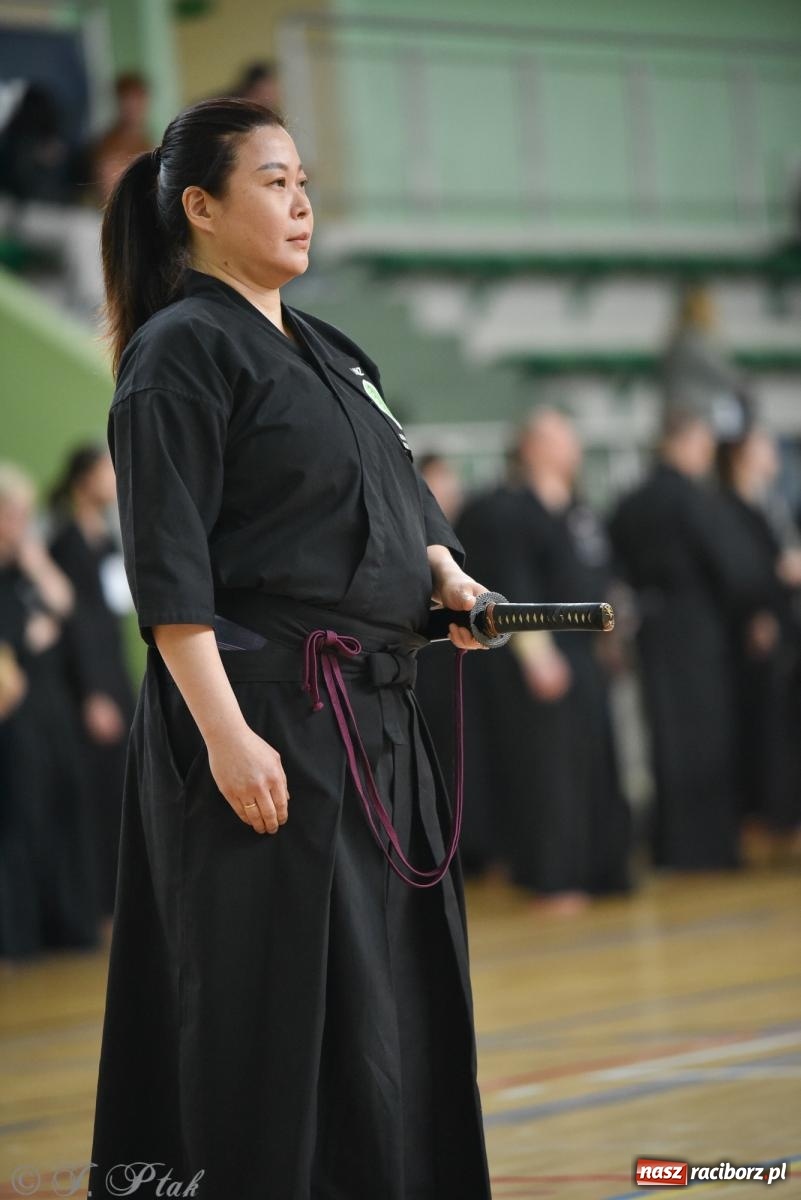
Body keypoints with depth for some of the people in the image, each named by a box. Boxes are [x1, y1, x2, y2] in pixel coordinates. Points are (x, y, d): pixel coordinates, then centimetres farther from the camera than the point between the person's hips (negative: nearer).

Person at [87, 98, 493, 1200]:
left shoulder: (330, 355, 18)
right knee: (275, 997, -6)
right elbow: (168, 570, -15)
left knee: (400, 984, 10)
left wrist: (445, 573, 2)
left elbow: (403, 500, 25)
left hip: (373, 716, 9)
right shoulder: (182, 351, -8)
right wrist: (228, 734, -21)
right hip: (264, 710, -9)